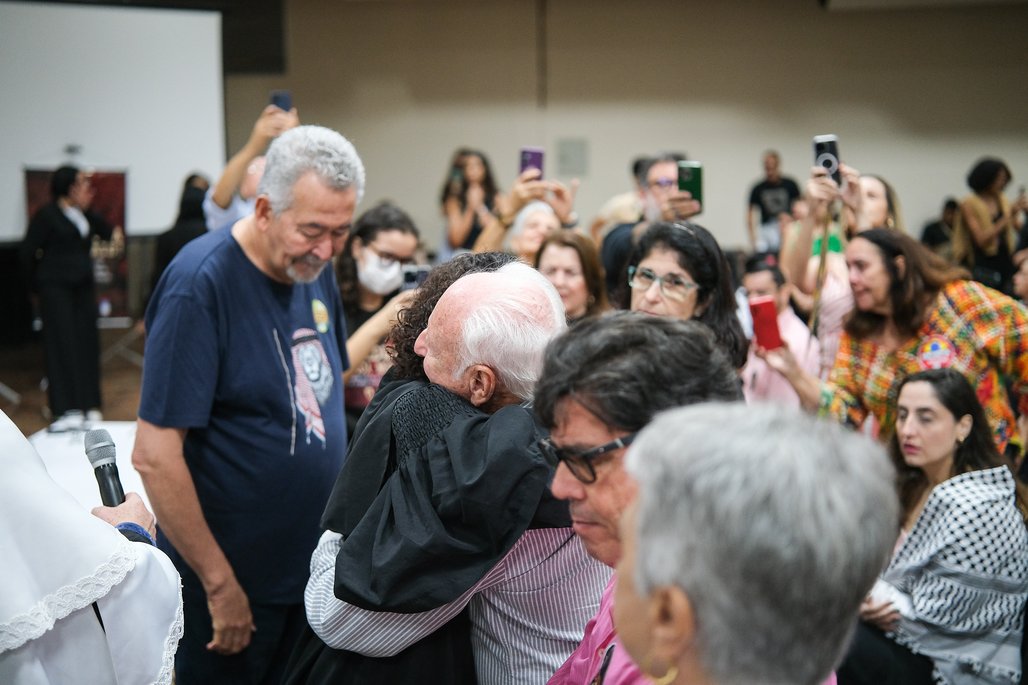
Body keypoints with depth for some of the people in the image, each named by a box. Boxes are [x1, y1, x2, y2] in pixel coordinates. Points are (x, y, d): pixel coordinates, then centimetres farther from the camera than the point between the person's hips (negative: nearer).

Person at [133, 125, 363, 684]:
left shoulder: (314, 269, 0)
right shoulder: (199, 285, -22)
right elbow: (155, 457, -22)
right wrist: (221, 583, -19)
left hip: (313, 566, 7)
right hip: (233, 579, -7)